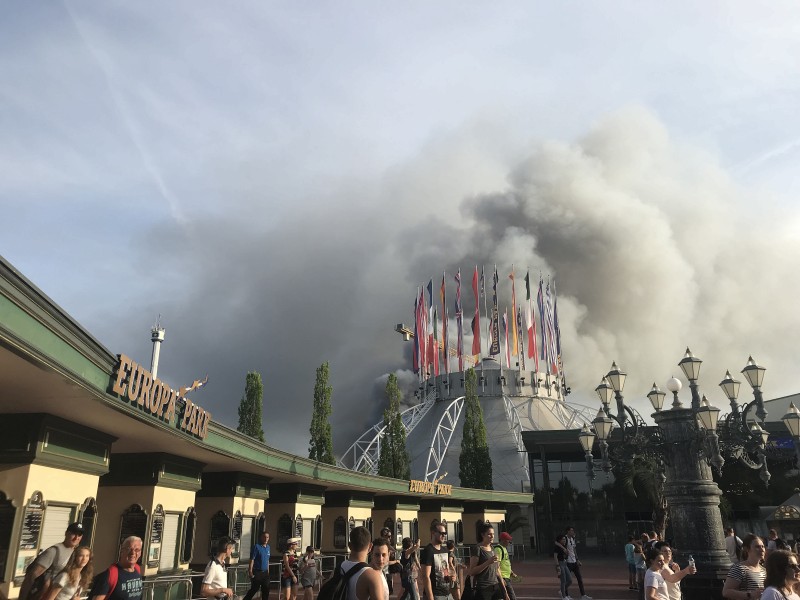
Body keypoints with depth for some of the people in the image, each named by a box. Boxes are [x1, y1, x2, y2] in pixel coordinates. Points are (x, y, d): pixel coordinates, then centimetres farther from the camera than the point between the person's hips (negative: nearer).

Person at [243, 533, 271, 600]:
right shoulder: (256, 546, -11)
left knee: (266, 590, 10)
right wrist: (250, 572, -18)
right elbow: (252, 560, -14)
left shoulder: (268, 547, 9)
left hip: (265, 572, 6)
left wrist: (268, 571, 15)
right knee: (254, 589, 0)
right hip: (257, 572, -6)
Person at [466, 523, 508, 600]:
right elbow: (471, 572, -13)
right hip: (483, 588, -7)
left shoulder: (492, 549, 15)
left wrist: (504, 591, 16)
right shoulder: (477, 549, -7)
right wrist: (488, 562, -22)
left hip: (496, 587, 7)